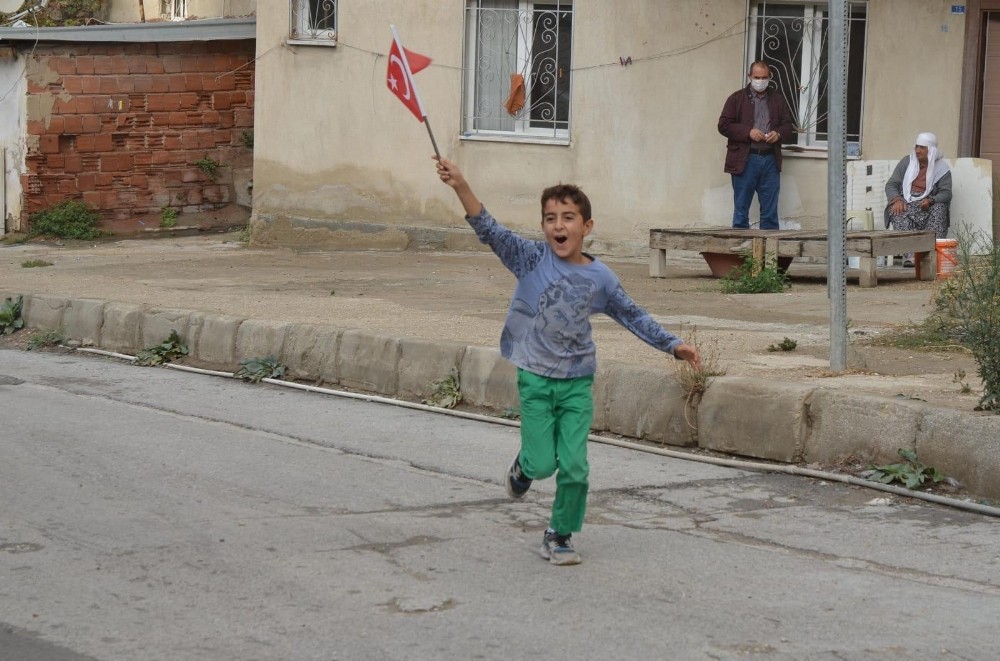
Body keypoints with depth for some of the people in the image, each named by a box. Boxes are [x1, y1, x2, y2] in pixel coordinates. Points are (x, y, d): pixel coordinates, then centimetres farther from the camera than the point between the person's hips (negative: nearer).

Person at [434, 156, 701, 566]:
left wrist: (673, 345, 4)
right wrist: (461, 186, -33)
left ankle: (559, 536, 17)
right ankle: (522, 468, 35)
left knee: (574, 467, -3)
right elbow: (490, 232, -20)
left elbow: (633, 316, 10)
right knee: (543, 463, -3)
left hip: (578, 381, 1)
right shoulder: (532, 259, -8)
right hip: (536, 378, -1)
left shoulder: (600, 278, -2)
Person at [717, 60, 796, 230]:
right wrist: (748, 132, -14)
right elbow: (724, 125, -2)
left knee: (770, 213, 4)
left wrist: (778, 134, -6)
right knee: (741, 210, 0)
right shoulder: (737, 98, 5)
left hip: (770, 159, 3)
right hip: (745, 160, -3)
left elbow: (790, 126, 17)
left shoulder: (777, 100, 15)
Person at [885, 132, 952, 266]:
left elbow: (946, 193, -3)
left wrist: (931, 201, -24)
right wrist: (897, 200, -14)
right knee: (899, 212, -35)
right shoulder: (907, 162, 10)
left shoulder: (942, 169, 6)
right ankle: (909, 254, -49)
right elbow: (891, 184, 7)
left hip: (927, 204, 0)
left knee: (939, 207, -33)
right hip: (905, 201, 0)